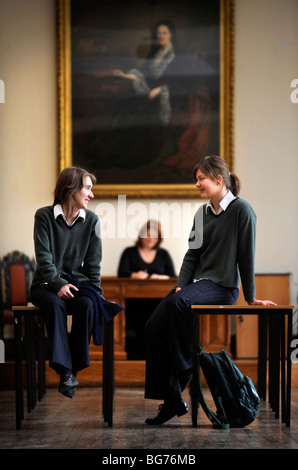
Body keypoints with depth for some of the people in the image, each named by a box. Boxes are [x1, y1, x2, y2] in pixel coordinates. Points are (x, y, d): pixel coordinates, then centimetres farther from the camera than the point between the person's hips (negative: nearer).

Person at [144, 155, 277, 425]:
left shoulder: (241, 210, -6)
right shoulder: (202, 213, 16)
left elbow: (246, 257, -8)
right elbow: (192, 254, 13)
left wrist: (251, 298, -7)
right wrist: (181, 285, -2)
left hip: (222, 286, -7)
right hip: (198, 282, 7)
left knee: (178, 303, -37)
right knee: (153, 328, -13)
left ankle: (186, 369, -21)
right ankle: (172, 401, -9)